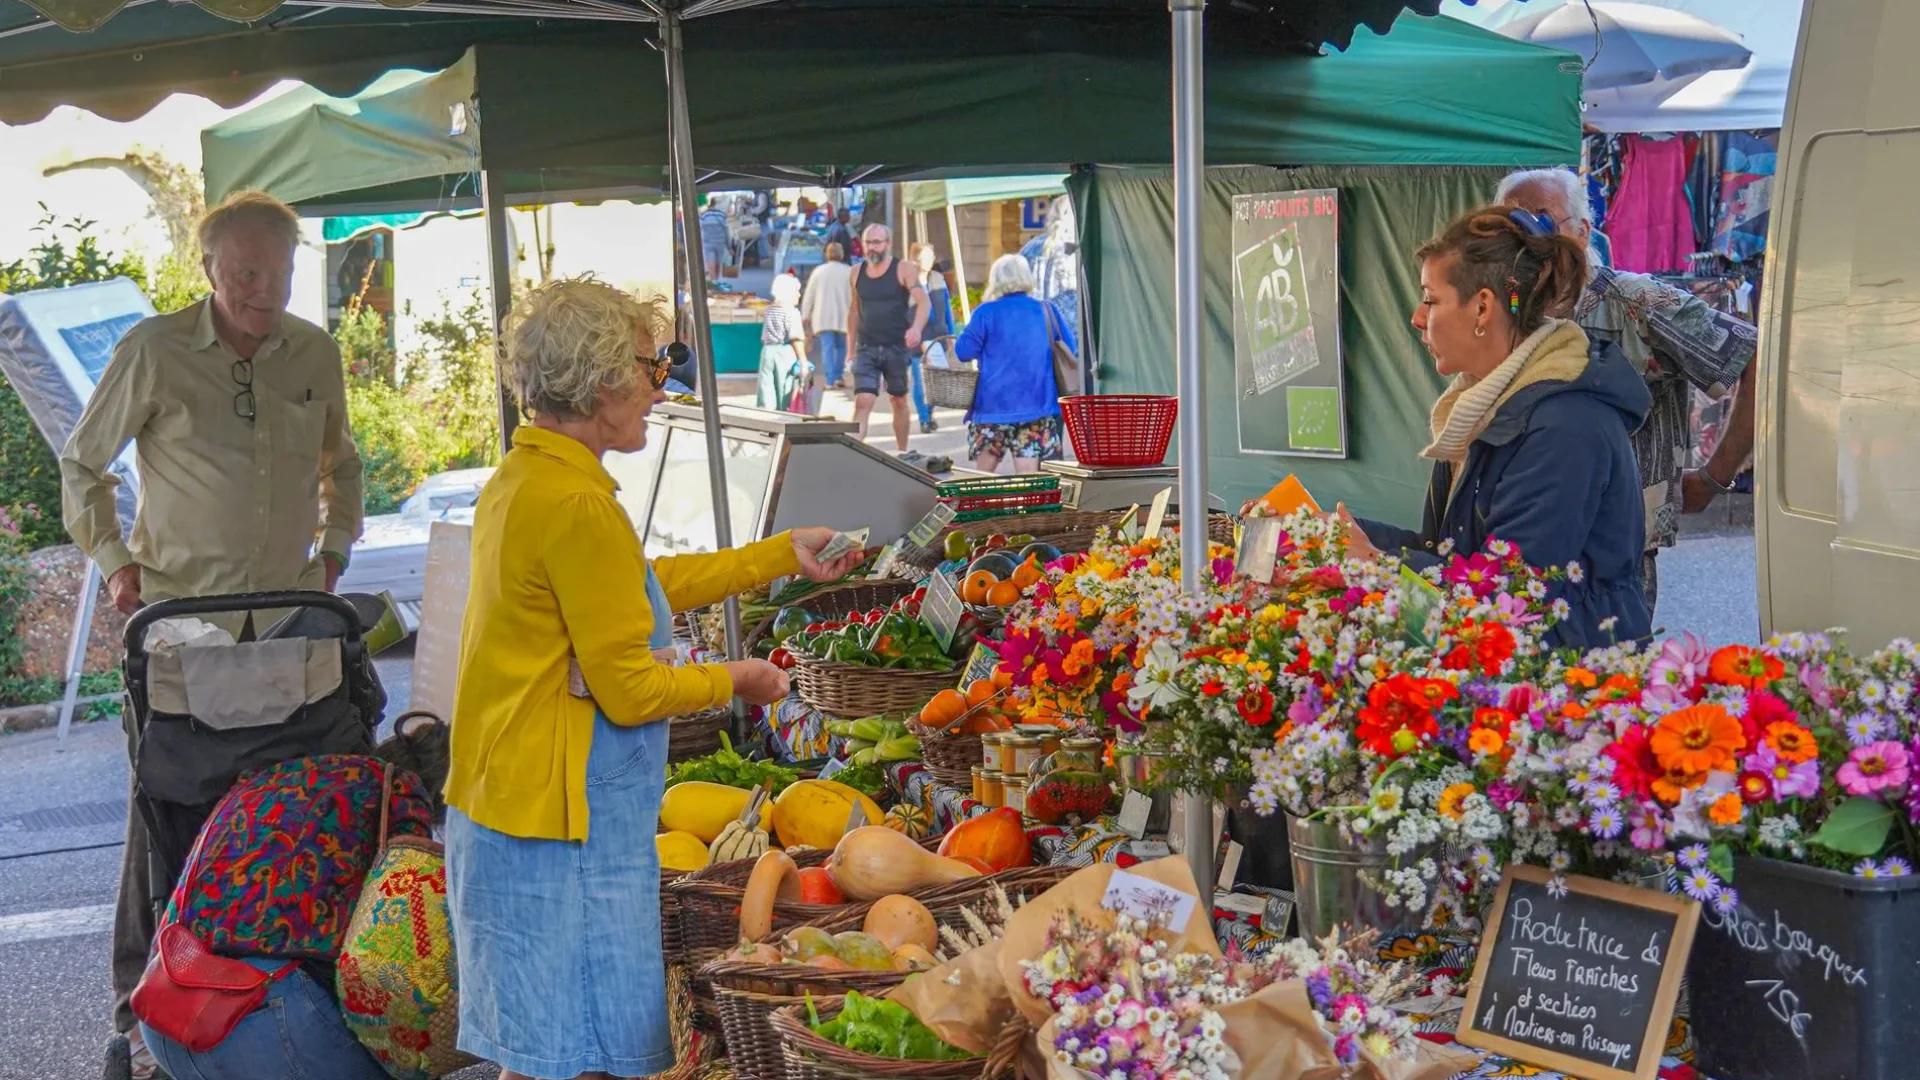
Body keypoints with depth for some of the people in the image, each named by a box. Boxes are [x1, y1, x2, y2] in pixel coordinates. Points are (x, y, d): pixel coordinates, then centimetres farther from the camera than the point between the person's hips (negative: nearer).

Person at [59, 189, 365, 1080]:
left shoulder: (315, 353, 5)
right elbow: (81, 467, 4)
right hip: (180, 616, -3)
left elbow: (339, 461, 23)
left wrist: (334, 547, 12)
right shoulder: (153, 352, -7)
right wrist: (114, 562, -5)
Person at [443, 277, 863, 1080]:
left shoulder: (522, 479, 11)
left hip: (503, 812, 10)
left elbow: (642, 586, 23)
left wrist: (786, 555, 26)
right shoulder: (577, 504, -21)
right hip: (563, 836, -10)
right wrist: (730, 682, 0)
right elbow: (629, 691, -19)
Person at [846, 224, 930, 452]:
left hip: (897, 348, -2)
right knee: (863, 401, -13)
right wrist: (851, 349, 17)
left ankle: (902, 453, 27)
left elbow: (923, 301, -14)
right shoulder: (857, 273, 7)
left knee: (899, 401, 12)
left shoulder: (903, 269, -4)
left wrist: (916, 328, -33)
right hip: (866, 348, 2)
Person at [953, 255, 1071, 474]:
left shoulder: (986, 312, -5)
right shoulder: (1046, 311, 5)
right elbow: (1069, 349, 14)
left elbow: (963, 351, -4)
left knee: (983, 474, 14)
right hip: (1038, 404, 2)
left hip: (995, 405, -2)